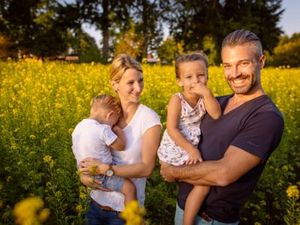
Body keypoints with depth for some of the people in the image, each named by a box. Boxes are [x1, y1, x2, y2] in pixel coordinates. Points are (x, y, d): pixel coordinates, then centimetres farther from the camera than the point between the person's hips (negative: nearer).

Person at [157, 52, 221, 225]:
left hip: (193, 148, 7)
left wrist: (207, 93, -26)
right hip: (176, 151, -7)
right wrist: (191, 150, -20)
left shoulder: (204, 98, 0)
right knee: (204, 182, -15)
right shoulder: (177, 100, -15)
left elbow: (216, 115, -18)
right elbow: (172, 130, -19)